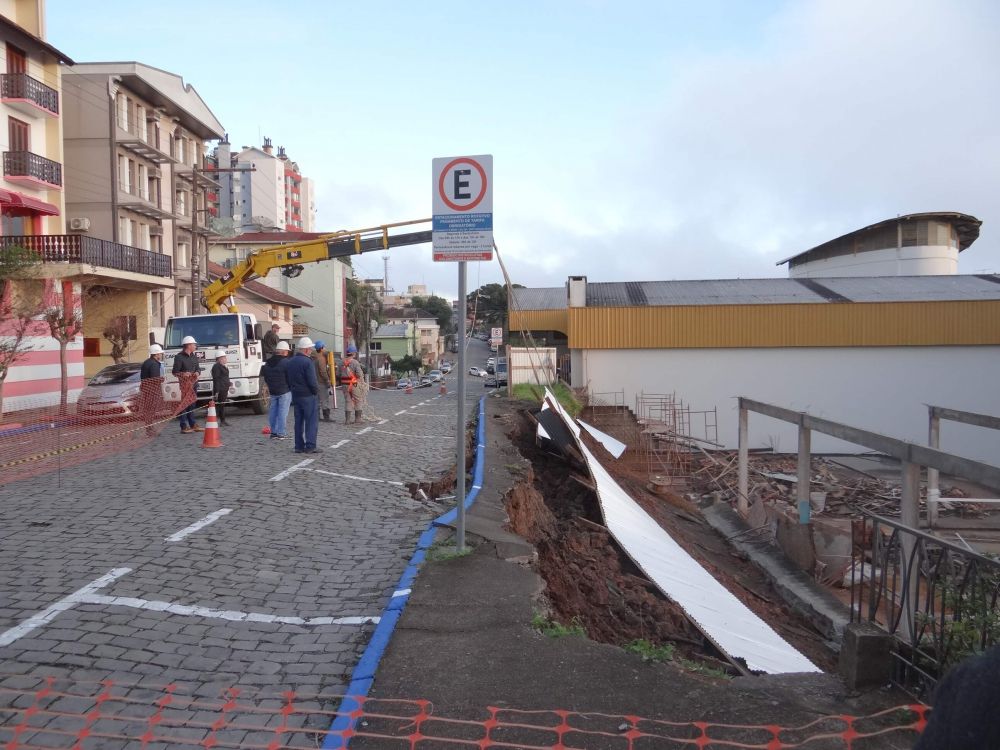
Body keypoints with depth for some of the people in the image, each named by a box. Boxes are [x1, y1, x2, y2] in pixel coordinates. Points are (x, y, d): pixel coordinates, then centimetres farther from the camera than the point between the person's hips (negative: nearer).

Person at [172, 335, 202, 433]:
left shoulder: (194, 357, 15)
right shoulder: (179, 357, -8)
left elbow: (198, 368, 19)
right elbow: (175, 372, -10)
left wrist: (197, 372, -3)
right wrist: (183, 374, -28)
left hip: (193, 383, 8)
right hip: (184, 384, -8)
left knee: (192, 404, 13)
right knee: (184, 404, -6)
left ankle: (193, 425, 20)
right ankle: (184, 426, -3)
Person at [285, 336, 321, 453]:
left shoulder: (290, 362, 10)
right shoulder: (307, 362, -16)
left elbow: (287, 379, 16)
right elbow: (312, 381, -20)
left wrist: (293, 390, 18)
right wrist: (316, 390, -4)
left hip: (295, 395, 8)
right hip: (308, 396, -8)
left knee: (298, 421, 12)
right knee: (311, 421, -2)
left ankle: (299, 446, 14)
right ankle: (310, 446, -5)